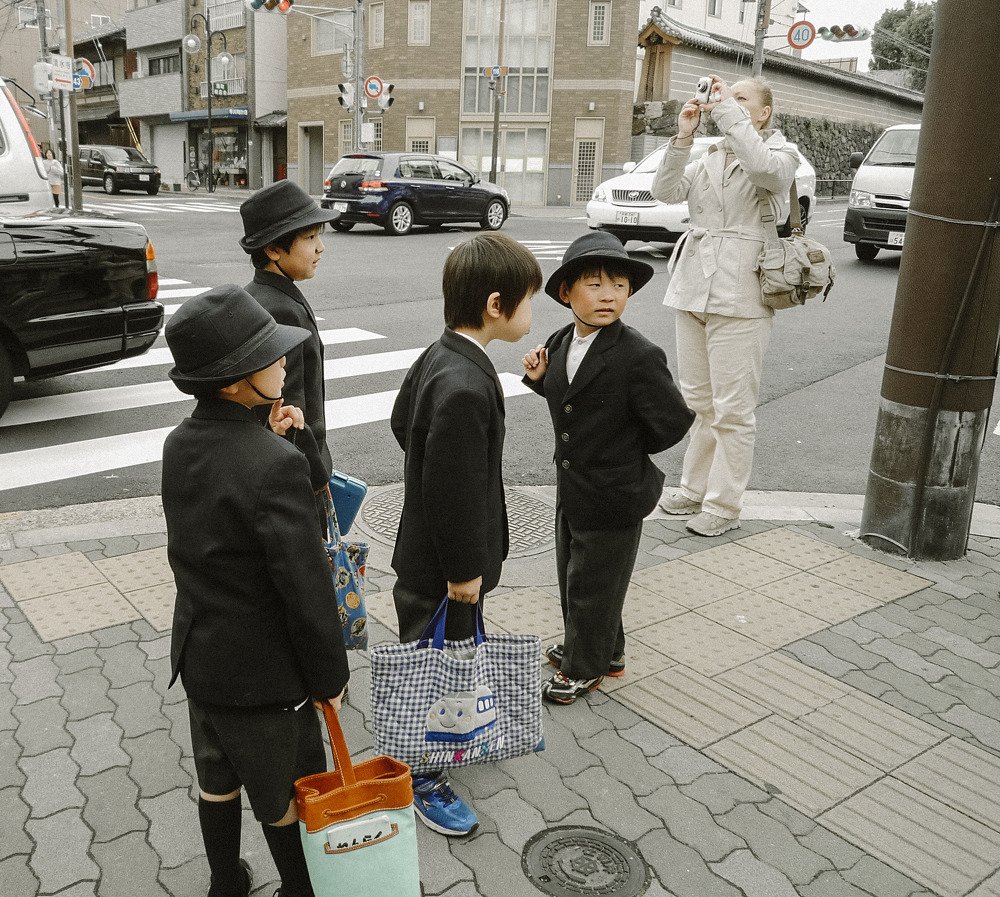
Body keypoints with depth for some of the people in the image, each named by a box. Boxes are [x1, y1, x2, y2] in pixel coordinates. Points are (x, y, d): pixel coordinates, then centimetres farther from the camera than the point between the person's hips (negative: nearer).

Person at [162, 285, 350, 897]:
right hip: (263, 670, -7)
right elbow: (306, 586, -25)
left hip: (199, 655, 8)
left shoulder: (180, 445, -5)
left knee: (218, 780, 26)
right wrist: (331, 675, -10)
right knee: (285, 795, 16)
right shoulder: (277, 464, -30)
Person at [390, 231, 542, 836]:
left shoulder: (441, 355, -1)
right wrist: (463, 570, -18)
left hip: (444, 550, 10)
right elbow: (450, 491, -29)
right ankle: (422, 779, 29)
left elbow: (402, 423, 13)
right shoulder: (464, 386, -33)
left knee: (456, 650, 28)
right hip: (441, 564, -10)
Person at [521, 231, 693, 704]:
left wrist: (628, 453, -5)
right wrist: (541, 378, -3)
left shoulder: (639, 356, -24)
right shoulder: (560, 343, -1)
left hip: (612, 497, -8)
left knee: (592, 584, 9)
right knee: (572, 574, 23)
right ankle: (602, 648, 47)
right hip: (571, 488, 8)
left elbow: (673, 422, -18)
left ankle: (585, 667, 33)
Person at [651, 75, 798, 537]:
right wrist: (683, 136, -8)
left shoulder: (781, 153, 1)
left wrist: (727, 108, -18)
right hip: (693, 287, 6)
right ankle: (696, 488, 26)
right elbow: (665, 190, 2)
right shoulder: (709, 157, 15)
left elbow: (762, 167, -24)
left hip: (738, 294, -6)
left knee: (732, 407, -3)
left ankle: (724, 505, 5)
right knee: (697, 400, 14)